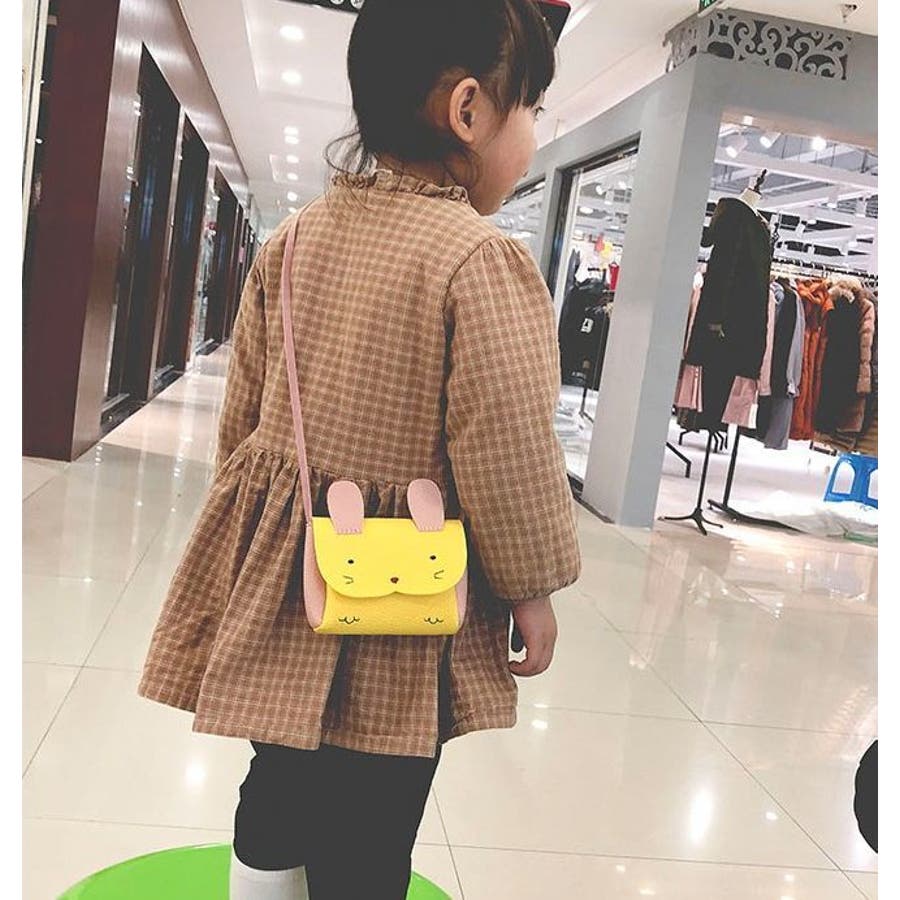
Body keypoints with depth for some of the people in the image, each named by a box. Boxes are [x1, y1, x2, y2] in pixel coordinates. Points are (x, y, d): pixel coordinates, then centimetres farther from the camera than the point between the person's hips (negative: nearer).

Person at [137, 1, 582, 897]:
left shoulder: (294, 236, 4)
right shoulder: (481, 259, -18)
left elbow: (244, 409, 10)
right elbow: (508, 451, -16)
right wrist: (534, 586, -2)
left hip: (281, 573, 7)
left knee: (278, 793, 22)